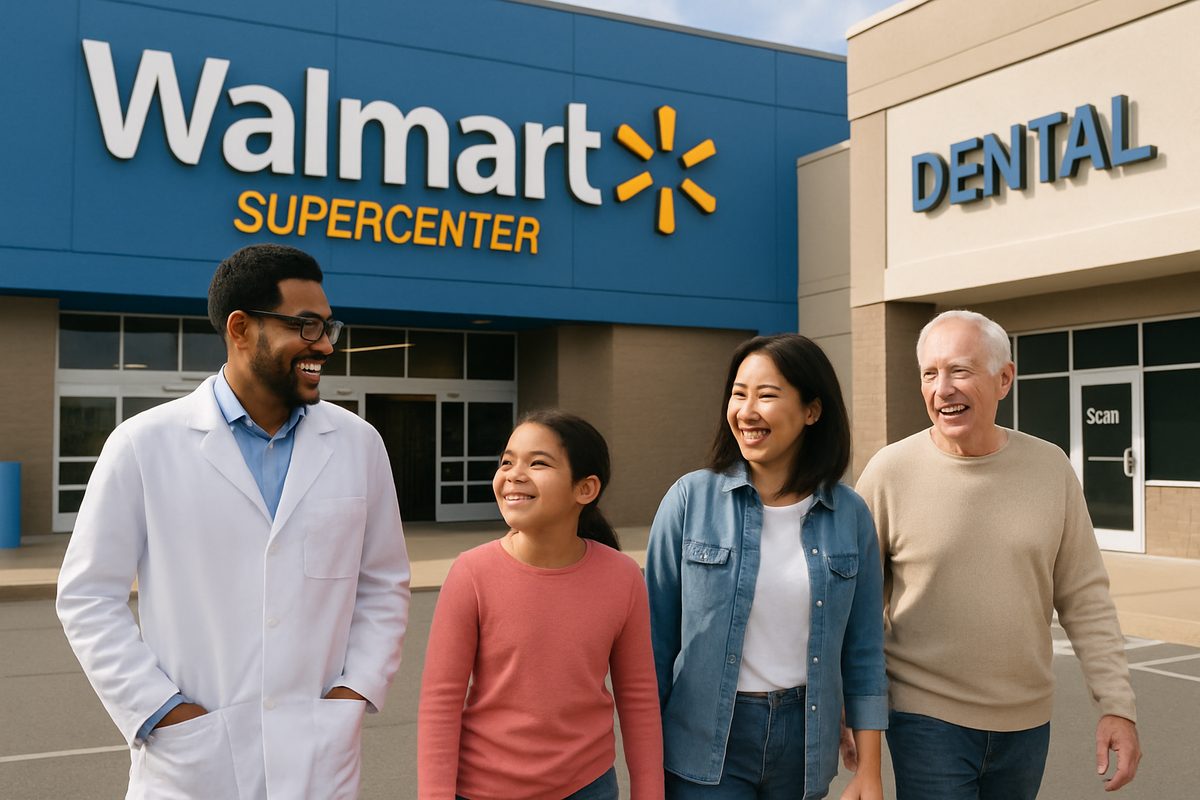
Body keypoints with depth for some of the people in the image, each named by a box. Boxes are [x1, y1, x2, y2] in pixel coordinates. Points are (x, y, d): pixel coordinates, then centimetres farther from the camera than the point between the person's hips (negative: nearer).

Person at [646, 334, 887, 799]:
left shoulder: (850, 515, -3)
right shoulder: (691, 499, -10)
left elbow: (862, 651, 2)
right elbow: (657, 636, -5)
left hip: (804, 739, 3)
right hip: (707, 747, -2)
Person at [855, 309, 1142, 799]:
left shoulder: (1051, 468, -3)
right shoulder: (890, 471, -11)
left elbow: (1085, 600, 2)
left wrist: (1116, 705, -3)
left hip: (1027, 722, 3)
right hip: (927, 720, -3)